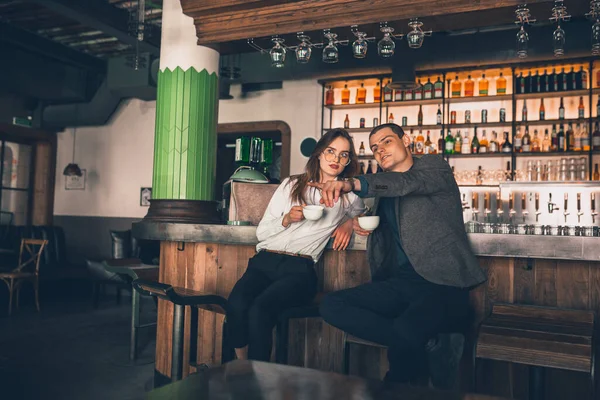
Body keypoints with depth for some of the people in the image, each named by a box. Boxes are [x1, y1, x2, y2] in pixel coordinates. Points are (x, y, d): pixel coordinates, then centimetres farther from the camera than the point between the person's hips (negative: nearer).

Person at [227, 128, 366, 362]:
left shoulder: (348, 195, 16)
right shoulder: (291, 185, 19)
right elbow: (262, 231, 17)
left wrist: (349, 222, 13)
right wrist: (287, 219, -3)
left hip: (300, 268, -2)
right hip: (264, 261, 2)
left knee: (260, 308, -34)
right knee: (237, 304, -31)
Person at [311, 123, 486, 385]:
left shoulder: (434, 167, 4)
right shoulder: (382, 185, 21)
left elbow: (406, 183, -18)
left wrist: (352, 184, -36)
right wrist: (359, 222, 6)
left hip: (442, 282, -6)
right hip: (400, 282, 7)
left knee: (406, 330, -36)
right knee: (331, 305, -14)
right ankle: (424, 343, -15)